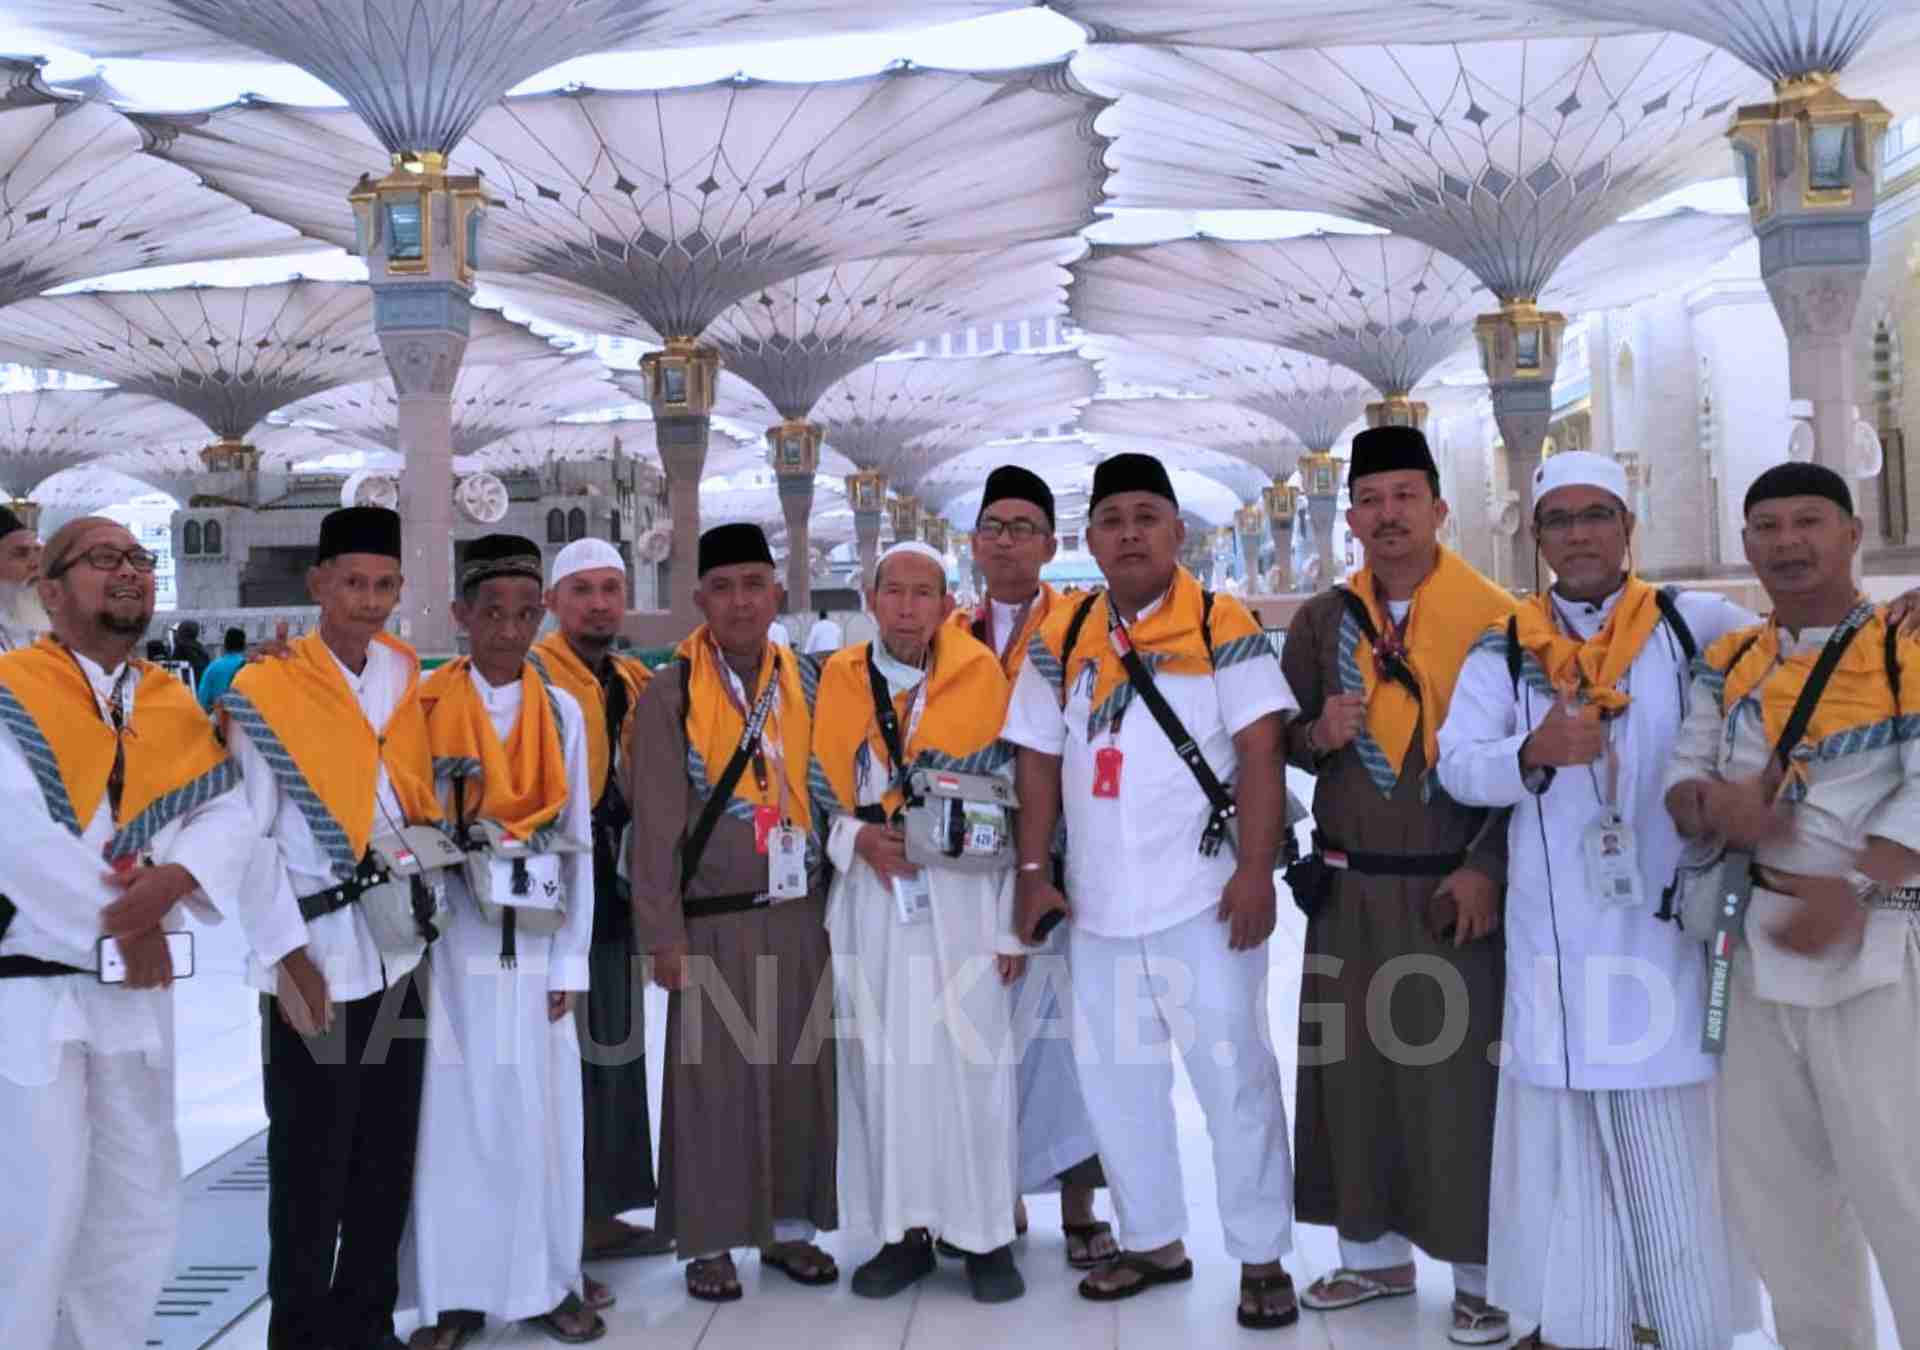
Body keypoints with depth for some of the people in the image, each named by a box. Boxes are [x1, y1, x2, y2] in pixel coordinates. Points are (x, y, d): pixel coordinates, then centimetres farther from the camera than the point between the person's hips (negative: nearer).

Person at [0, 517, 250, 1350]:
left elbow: (227, 816, 3)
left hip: (137, 983, 6)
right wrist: (121, 923, -13)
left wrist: (173, 879, -17)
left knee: (140, 1204, 12)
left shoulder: (176, 707, 12)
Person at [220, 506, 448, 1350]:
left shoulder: (406, 679, 7)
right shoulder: (264, 694, -9)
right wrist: (289, 959, -14)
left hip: (397, 952, 5)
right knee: (310, 1164, 4)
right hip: (313, 962, -5)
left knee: (387, 1159, 13)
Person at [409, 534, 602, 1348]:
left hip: (537, 939, 2)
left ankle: (547, 1283, 17)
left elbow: (578, 840, 6)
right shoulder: (423, 706, 0)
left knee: (542, 1110, 6)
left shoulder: (562, 711, 6)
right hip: (453, 937, -2)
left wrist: (571, 960, 3)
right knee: (455, 1111, 2)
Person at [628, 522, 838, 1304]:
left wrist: (838, 901, 5)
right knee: (714, 1079, 3)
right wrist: (664, 935, -8)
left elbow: (826, 793, 8)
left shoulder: (806, 684, 6)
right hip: (715, 924, -4)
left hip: (800, 915, 4)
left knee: (800, 1073, 9)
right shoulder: (669, 697, -5)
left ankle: (790, 1226, 23)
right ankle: (709, 1241, 15)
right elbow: (655, 827, -6)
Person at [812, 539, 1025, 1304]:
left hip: (963, 896, -2)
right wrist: (859, 838, -11)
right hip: (870, 899, 2)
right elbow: (817, 796, 9)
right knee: (882, 1066, 5)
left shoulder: (981, 677, -1)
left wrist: (1011, 922, -3)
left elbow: (1013, 806, 0)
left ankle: (985, 1234, 13)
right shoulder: (838, 682, 4)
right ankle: (904, 1233, 18)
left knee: (971, 1066, 0)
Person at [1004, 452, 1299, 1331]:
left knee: (1233, 1074, 1)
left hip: (1203, 895, -5)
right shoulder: (1060, 638, 8)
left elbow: (1259, 753, -10)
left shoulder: (1223, 626, -5)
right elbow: (1039, 763, 11)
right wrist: (1035, 872, 5)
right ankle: (1153, 1242, 29)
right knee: (1113, 1075, 13)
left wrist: (1255, 871, -17)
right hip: (1099, 900, 5)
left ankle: (1262, 1258, 14)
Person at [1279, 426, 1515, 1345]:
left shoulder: (1495, 617, -5)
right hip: (1349, 887, 4)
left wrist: (1486, 870, -12)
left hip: (1454, 888, -4)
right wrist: (1316, 734, -13)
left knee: (1459, 1076, 1)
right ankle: (1375, 1251, 24)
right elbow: (1284, 743, 11)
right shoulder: (1322, 621, 6)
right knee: (1353, 1065, 9)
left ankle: (1483, 1271, 15)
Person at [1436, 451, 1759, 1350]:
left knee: (1675, 1128, 2)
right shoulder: (1504, 650, 8)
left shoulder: (1694, 625, 6)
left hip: (1667, 915, -1)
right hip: (1555, 928, 1)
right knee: (1564, 1128, 4)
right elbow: (1456, 764, -3)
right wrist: (1533, 754, -21)